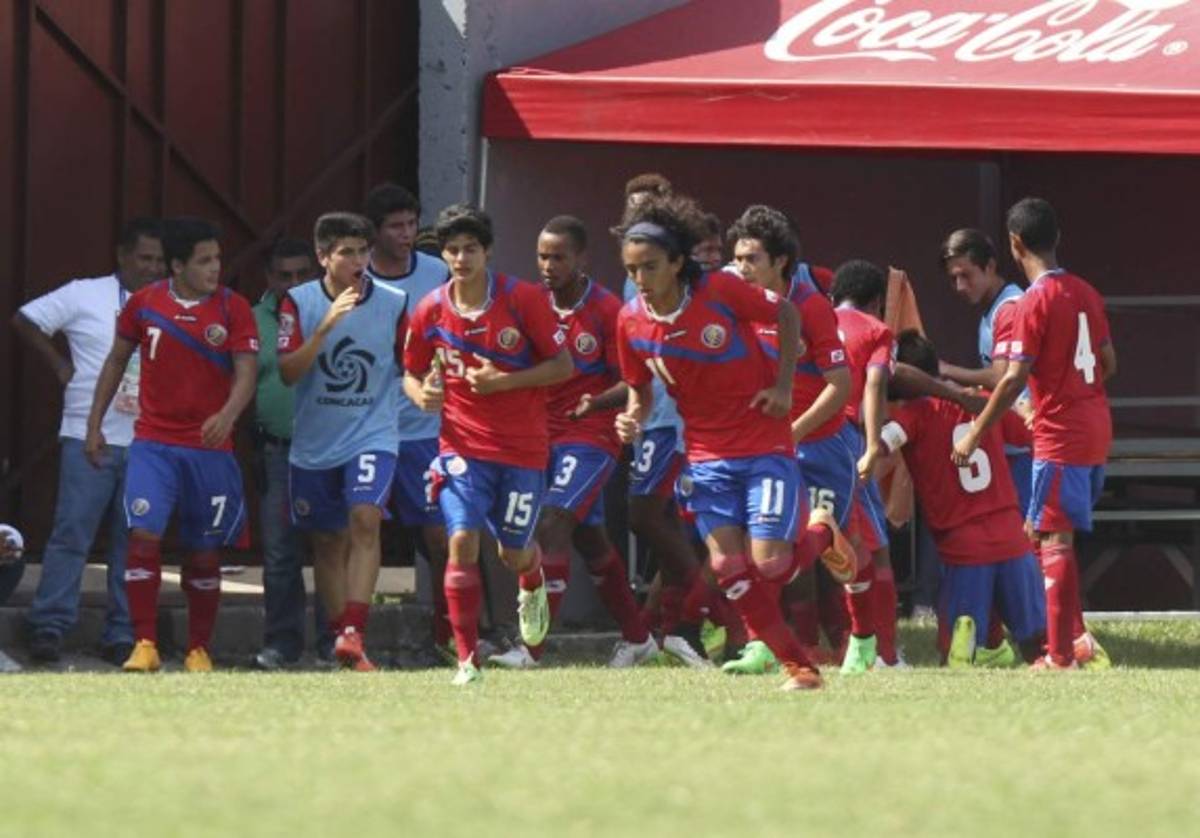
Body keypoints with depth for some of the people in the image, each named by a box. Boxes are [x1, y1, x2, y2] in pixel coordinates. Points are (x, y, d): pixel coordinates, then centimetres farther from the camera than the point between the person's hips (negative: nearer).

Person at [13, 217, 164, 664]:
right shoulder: (85, 296, 2)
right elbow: (25, 320, 7)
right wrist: (59, 364, 1)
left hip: (146, 443, 3)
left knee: (133, 543, 4)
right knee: (72, 533, -6)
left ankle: (122, 635, 8)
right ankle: (49, 626, -4)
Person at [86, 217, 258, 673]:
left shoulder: (232, 308, -4)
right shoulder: (144, 303, 1)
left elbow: (246, 373, -11)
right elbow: (117, 360, 14)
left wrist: (227, 415, -31)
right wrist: (95, 423, 12)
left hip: (210, 446, 0)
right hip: (153, 442, 0)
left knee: (204, 551, 7)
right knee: (144, 534, -16)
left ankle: (198, 649, 20)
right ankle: (145, 644, -13)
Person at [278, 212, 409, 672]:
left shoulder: (393, 303, -2)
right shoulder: (299, 302, -4)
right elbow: (288, 372, -13)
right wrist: (327, 325, -23)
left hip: (372, 435, -2)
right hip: (314, 443, 2)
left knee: (365, 518, -23)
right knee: (327, 542, 9)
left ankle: (353, 632, -28)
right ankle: (341, 635, 21)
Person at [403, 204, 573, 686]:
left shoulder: (523, 300, -9)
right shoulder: (431, 312, -2)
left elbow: (563, 365, -5)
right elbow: (412, 373, 13)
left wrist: (504, 382, -18)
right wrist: (422, 394, -12)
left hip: (523, 448, -1)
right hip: (463, 444, 1)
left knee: (513, 553, 8)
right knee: (463, 542, -17)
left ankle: (532, 586, 49)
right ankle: (467, 658, -11)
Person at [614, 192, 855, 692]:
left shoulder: (720, 292, -16)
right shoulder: (631, 323, -5)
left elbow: (786, 314, 0)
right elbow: (640, 387, 11)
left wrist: (783, 385, -7)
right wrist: (633, 419, -11)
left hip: (765, 446, -3)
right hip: (707, 455, 3)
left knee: (768, 566, -11)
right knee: (727, 565, -10)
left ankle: (819, 536, 24)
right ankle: (797, 665, 4)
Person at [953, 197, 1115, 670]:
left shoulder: (1034, 303, -14)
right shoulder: (1086, 293, 9)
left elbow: (1014, 379, -17)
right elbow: (1108, 363, 15)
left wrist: (974, 435, -10)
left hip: (1059, 436, -8)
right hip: (1096, 431, 8)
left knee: (1054, 540, -6)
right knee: (1051, 535, 17)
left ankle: (1060, 654, -7)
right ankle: (1077, 638, 14)